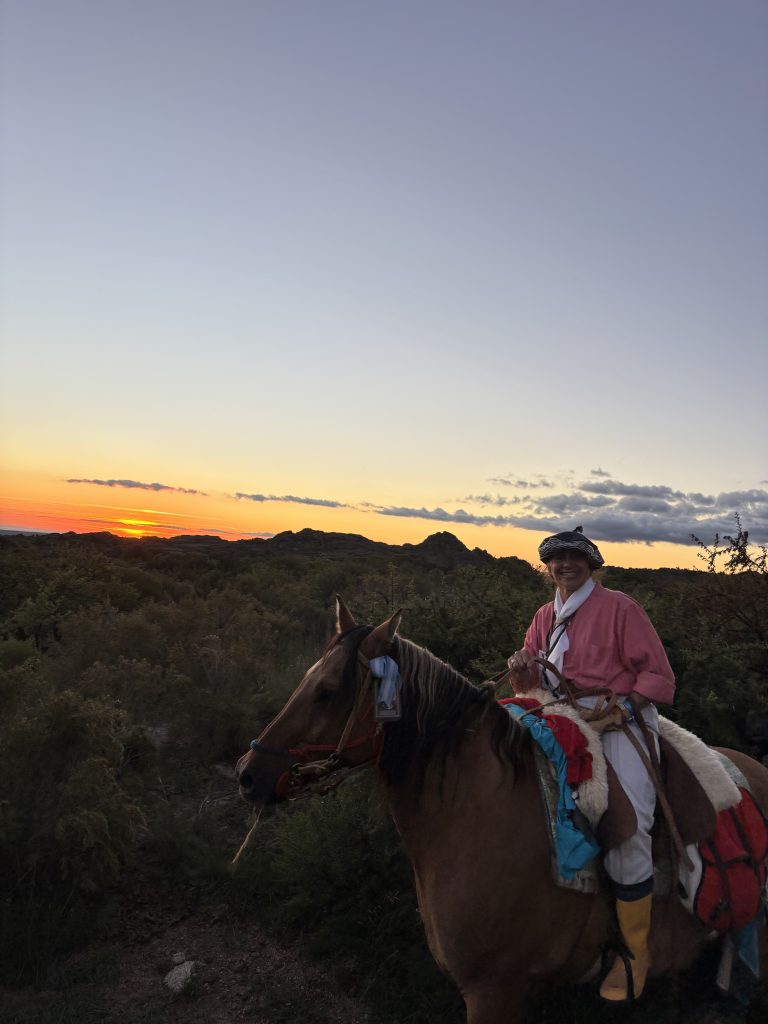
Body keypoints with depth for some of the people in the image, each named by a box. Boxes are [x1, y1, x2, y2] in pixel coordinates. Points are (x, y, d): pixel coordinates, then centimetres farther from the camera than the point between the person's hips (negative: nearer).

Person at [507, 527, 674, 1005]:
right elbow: (532, 684, 15)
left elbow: (657, 673, -3)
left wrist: (625, 707, -15)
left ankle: (636, 951, 1)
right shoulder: (545, 617, 15)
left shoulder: (620, 607, -2)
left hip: (622, 718, -6)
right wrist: (523, 669, -8)